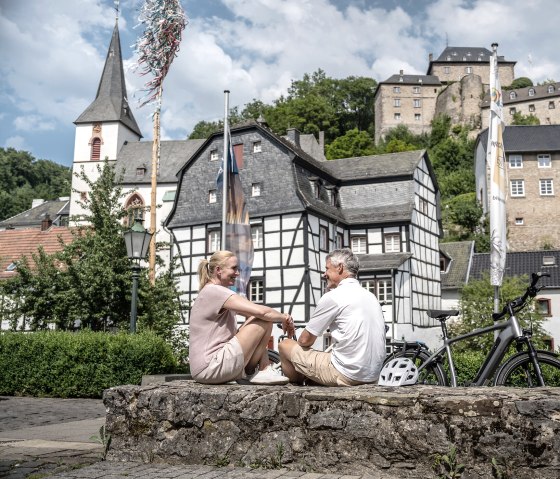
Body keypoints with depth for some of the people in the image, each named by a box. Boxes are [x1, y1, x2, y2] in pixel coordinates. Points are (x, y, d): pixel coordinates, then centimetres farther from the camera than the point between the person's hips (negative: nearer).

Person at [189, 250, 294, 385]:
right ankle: (262, 372, 5)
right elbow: (261, 311, -20)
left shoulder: (214, 293, 19)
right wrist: (284, 318, -2)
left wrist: (281, 317, -3)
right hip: (211, 368, -10)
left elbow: (254, 313, 14)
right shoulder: (215, 291, -13)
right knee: (265, 320, -9)